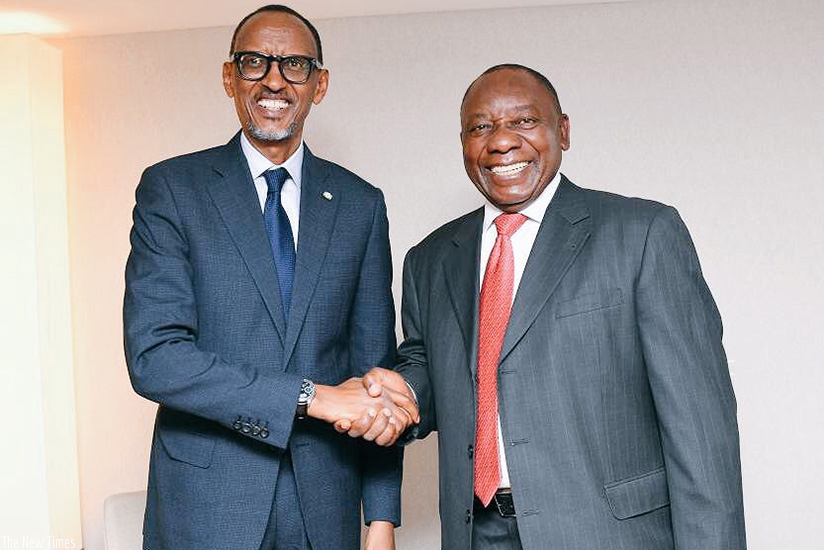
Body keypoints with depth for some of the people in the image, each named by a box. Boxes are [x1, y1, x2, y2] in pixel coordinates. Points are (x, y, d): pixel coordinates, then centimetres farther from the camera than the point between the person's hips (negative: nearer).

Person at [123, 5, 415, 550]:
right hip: (207, 504, -2)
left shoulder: (361, 204, 4)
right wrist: (313, 397, -21)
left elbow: (373, 365, 4)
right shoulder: (171, 188, -4)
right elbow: (153, 356, -15)